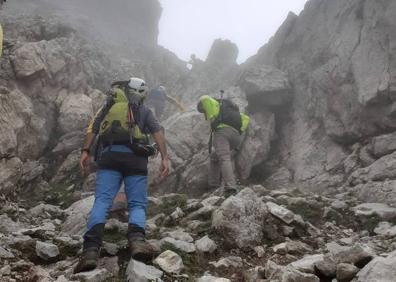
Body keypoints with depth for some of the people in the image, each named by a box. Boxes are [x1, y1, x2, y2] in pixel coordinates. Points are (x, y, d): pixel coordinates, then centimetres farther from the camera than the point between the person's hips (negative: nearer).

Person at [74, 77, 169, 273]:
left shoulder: (109, 105, 26)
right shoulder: (144, 111, 23)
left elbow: (92, 128, 12)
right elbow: (157, 132, 6)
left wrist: (85, 151, 6)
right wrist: (164, 158, -1)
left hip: (109, 155, 1)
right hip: (135, 157, -1)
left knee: (102, 200, -9)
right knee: (137, 204, -2)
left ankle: (91, 248, -32)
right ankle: (136, 238, -34)